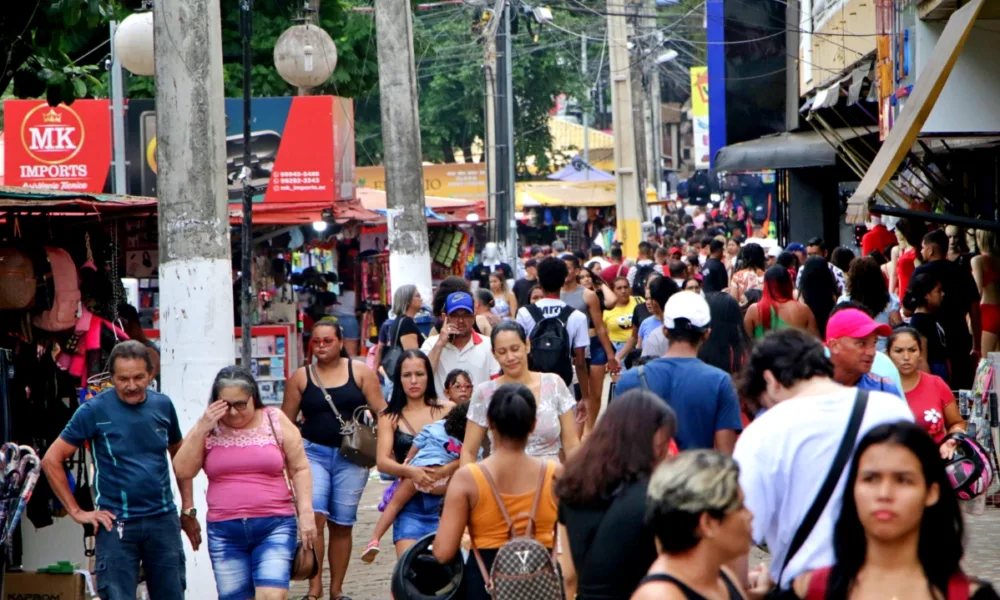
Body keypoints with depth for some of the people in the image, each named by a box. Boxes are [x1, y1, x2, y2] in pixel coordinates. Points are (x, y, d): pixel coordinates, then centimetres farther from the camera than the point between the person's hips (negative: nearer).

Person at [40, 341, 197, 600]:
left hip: (163, 520, 4)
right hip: (116, 523, -4)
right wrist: (76, 512, -5)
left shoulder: (163, 406, 6)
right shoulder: (94, 410, -6)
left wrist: (188, 510, 14)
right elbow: (51, 460, -4)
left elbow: (179, 455, 20)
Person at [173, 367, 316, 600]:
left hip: (274, 527, -2)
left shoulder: (276, 422, 3)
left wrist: (306, 513, -4)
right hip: (225, 532, 2)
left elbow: (299, 469, 4)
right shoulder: (208, 428, 6)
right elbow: (183, 471, -3)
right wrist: (201, 429, -11)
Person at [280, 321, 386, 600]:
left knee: (342, 524, 7)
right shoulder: (300, 377, 5)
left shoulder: (360, 372, 3)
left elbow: (381, 412, 2)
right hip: (313, 453, -1)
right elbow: (286, 421, 9)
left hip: (350, 457, 1)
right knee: (314, 516, -16)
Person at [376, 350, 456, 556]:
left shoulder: (448, 410, 7)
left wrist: (442, 472, -20)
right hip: (409, 504, 0)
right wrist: (410, 471, -20)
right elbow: (382, 461, 0)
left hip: (444, 501, 0)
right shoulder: (390, 417, 10)